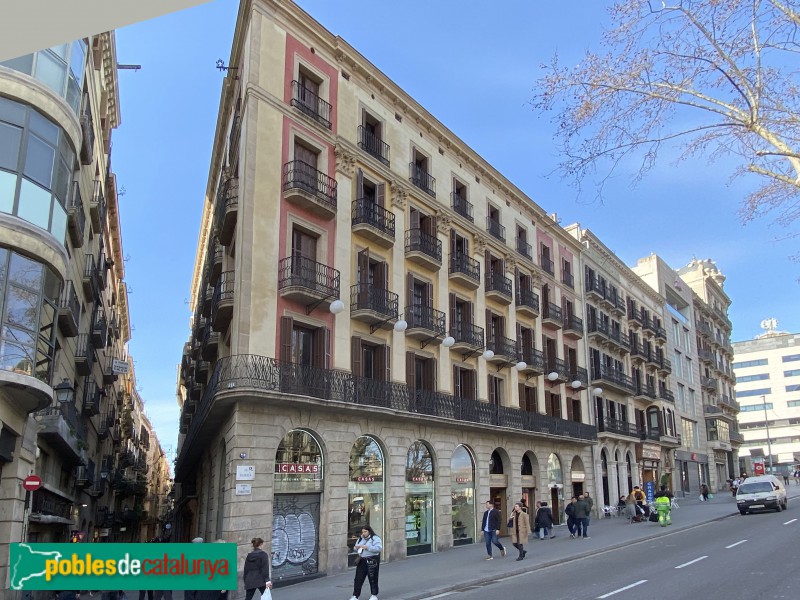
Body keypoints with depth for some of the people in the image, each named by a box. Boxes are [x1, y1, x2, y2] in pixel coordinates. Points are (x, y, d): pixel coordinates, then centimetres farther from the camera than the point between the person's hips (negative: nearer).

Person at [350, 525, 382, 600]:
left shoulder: (375, 538, -8)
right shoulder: (360, 539, 13)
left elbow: (379, 548, -21)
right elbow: (355, 548, 20)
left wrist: (367, 547, -25)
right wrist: (356, 547, -5)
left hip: (372, 561, -6)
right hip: (362, 561, 6)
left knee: (373, 579, 4)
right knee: (358, 579, 2)